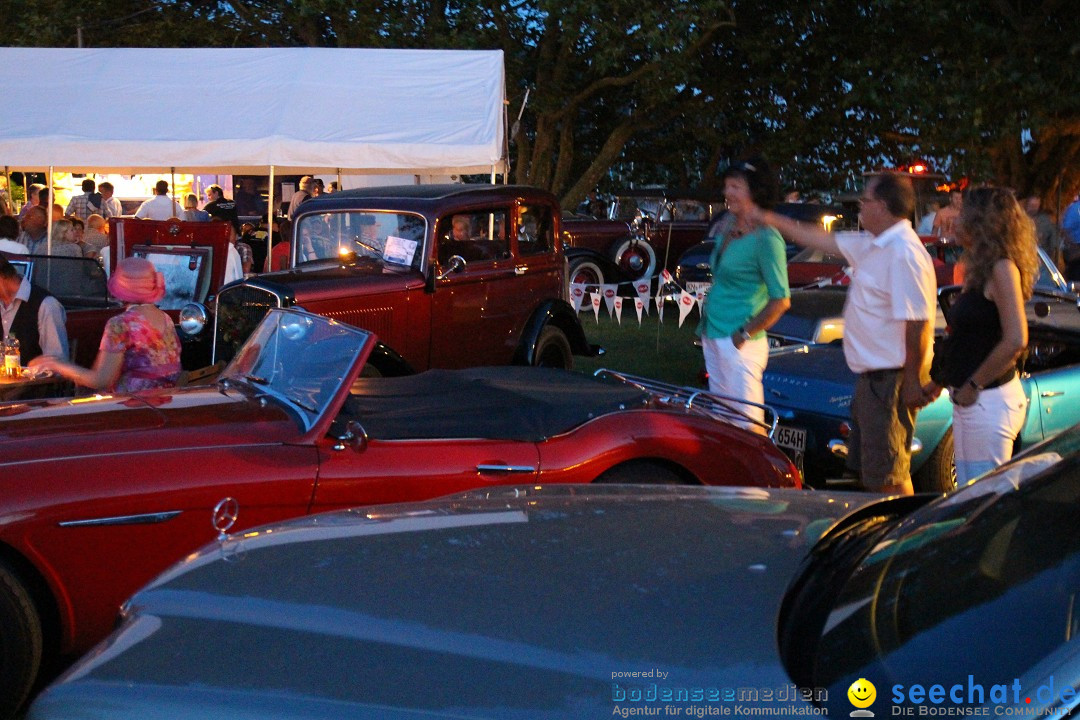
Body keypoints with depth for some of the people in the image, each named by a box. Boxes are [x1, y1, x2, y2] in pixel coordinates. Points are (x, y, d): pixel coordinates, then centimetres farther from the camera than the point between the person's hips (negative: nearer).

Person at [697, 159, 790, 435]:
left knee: (747, 423, -5)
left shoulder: (766, 239, -16)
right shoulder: (729, 231, 10)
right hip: (712, 337, 9)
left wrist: (744, 334, -16)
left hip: (738, 344, -9)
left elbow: (781, 300, -19)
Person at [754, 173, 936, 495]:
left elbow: (918, 323, -24)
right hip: (871, 375, 11)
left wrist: (913, 381, -22)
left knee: (886, 474, -5)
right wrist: (772, 220, 25)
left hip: (890, 380, -11)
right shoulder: (873, 246, 11)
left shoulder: (904, 254, -20)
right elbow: (823, 239, 23)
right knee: (867, 467, 18)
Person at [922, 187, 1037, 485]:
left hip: (989, 401, -9)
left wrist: (973, 385, -16)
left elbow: (1015, 341, -22)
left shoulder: (1002, 268, -14)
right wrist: (938, 382, 19)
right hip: (970, 403, 9)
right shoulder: (979, 270, 14)